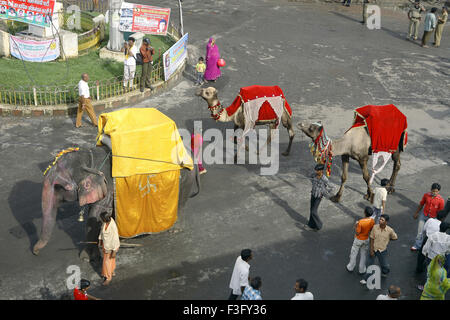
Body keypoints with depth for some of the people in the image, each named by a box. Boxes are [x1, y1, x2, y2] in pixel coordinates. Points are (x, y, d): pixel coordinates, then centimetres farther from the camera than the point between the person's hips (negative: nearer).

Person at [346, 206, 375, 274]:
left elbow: (357, 233, -23)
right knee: (363, 254, 20)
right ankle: (362, 270, 31)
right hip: (366, 239, 4)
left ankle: (350, 268, 33)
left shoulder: (361, 222, -32)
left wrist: (355, 226, -8)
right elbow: (371, 230, -1)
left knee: (354, 254, 17)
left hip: (358, 240, -4)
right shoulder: (372, 221, -16)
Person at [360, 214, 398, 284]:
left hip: (382, 250, -1)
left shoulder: (390, 230, -19)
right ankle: (366, 279, 27)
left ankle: (384, 272, 50)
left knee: (384, 265, 14)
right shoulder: (375, 227, -16)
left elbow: (395, 238, 0)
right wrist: (371, 250, -10)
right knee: (369, 264, 10)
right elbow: (372, 239, -9)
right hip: (374, 249, 1)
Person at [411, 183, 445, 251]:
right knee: (420, 231, 2)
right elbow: (421, 205, 6)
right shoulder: (426, 195, -10)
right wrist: (416, 213, 14)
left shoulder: (441, 200, -17)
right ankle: (417, 246, 12)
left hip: (432, 218, -2)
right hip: (424, 215, 2)